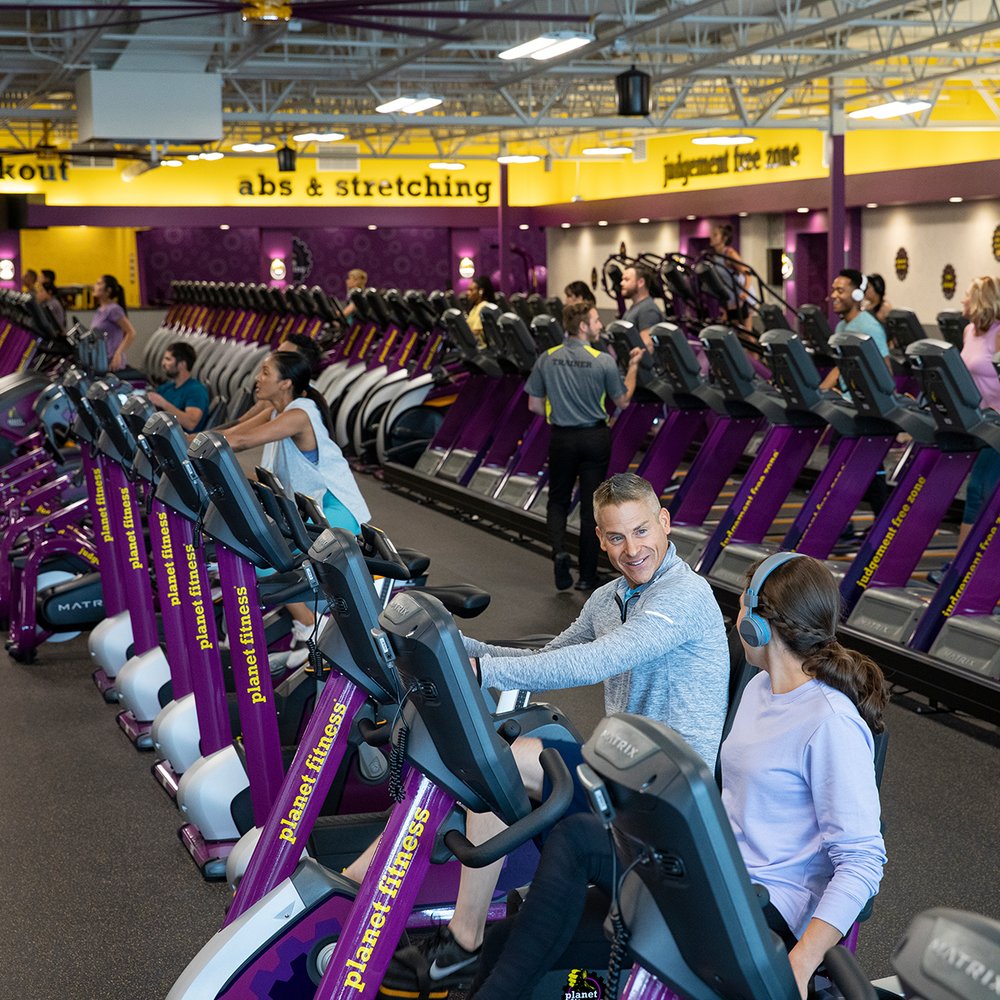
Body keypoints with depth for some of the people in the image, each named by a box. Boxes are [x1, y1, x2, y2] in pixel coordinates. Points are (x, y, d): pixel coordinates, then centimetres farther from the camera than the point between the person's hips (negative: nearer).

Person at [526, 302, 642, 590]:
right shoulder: (603, 361, -11)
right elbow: (622, 401, 1)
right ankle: (587, 575, 11)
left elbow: (534, 405, 2)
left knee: (557, 502, 16)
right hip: (595, 438, -1)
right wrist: (633, 366, 12)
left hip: (562, 438, 2)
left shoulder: (546, 360, -3)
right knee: (590, 506, 7)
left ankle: (559, 551, -10)